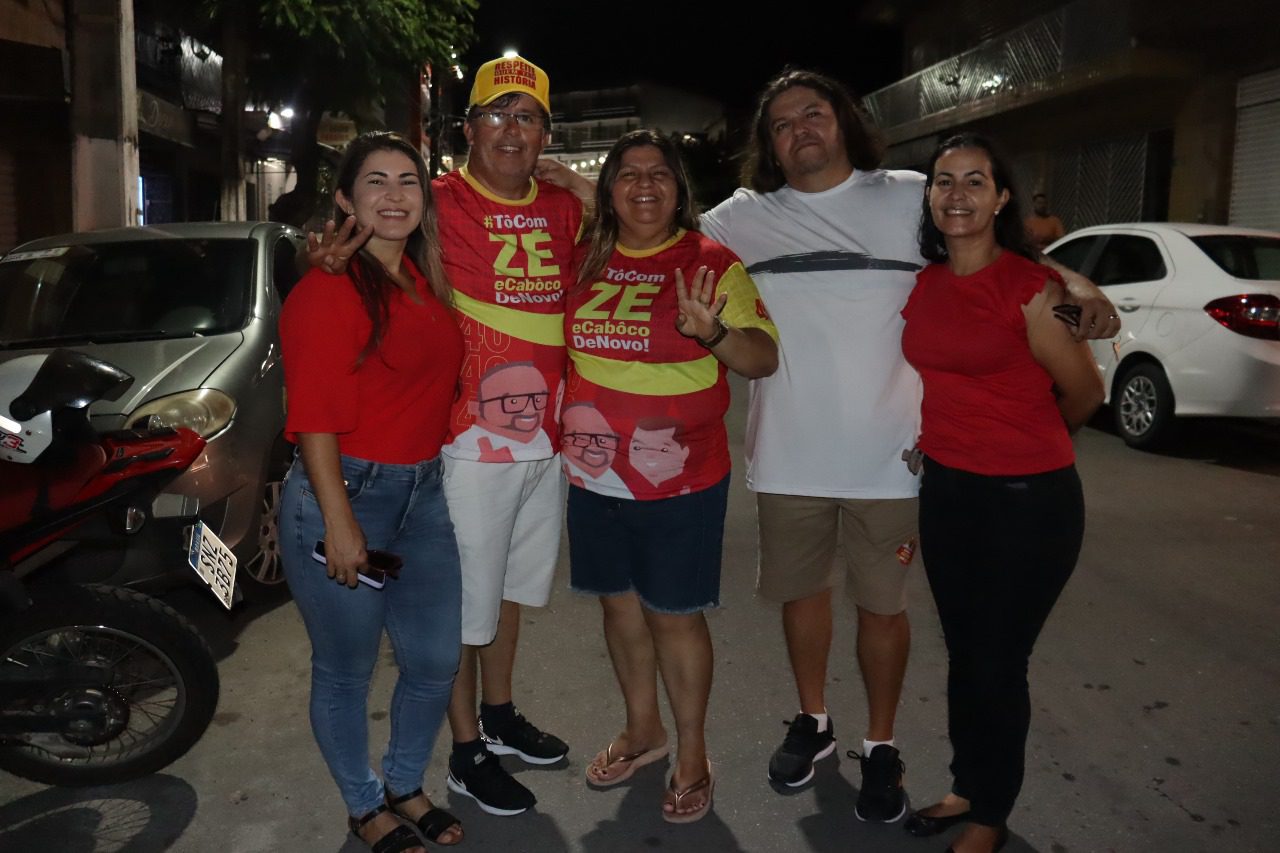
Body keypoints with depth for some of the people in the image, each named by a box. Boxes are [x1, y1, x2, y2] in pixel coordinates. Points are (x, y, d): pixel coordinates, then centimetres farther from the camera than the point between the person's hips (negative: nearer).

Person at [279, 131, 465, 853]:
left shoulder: (426, 279, 8)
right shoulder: (327, 290, -13)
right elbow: (314, 419, -17)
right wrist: (339, 521, -19)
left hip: (424, 493, 8)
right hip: (344, 493, -7)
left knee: (436, 663, 16)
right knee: (346, 673, 10)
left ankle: (406, 786, 40)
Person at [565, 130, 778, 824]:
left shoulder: (711, 263, -8)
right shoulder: (586, 260, 3)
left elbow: (764, 359, -11)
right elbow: (568, 346, 20)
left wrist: (713, 333, -29)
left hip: (680, 478, -4)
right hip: (594, 474, 5)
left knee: (674, 613, 6)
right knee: (619, 601, 17)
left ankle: (691, 756, 26)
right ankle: (642, 730, 39)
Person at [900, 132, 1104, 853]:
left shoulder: (1032, 286, -14)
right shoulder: (924, 284, 4)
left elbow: (1084, 395, -4)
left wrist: (1027, 441, 11)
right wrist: (952, 437, 12)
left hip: (1028, 498, -5)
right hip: (946, 489, 6)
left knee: (997, 665, 7)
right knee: (963, 654, 18)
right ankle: (968, 787, 38)